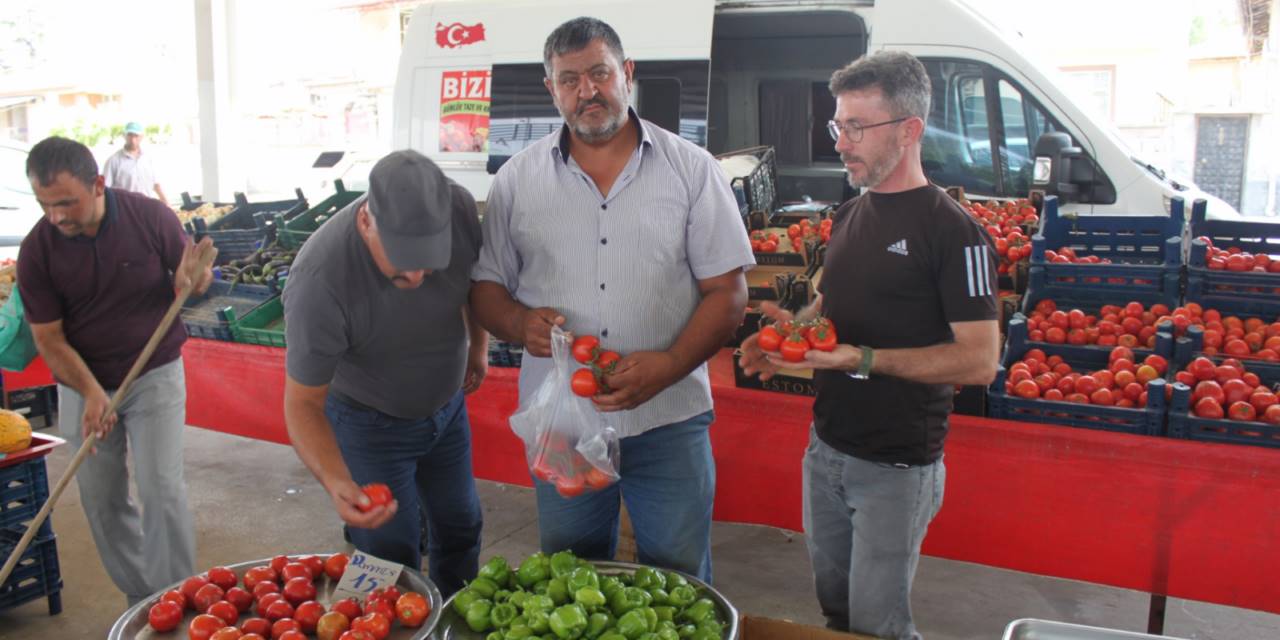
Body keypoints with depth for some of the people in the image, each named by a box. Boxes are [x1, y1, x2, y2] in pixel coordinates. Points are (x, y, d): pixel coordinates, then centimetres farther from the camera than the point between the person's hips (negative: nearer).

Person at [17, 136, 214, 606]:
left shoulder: (150, 216, -15)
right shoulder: (37, 250, -12)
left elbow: (189, 280, -3)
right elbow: (48, 338, -8)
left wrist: (191, 282, -28)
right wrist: (91, 393, -23)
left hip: (155, 374, -2)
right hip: (83, 382, 2)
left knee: (161, 488, -7)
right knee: (101, 498, 8)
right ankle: (139, 597, 25)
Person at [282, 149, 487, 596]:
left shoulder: (458, 207, -26)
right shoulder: (319, 281, -38)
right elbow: (303, 403, -29)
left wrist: (478, 345, 10)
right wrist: (337, 483, -44)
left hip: (447, 404, 5)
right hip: (369, 422, -5)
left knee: (460, 526, 21)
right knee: (391, 554, 1)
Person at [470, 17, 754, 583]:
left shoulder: (692, 169, -1)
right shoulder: (517, 179, 6)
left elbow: (727, 292, -3)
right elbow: (486, 287, 10)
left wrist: (668, 365, -19)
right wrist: (521, 323, -13)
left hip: (669, 421, -2)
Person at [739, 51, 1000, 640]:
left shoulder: (951, 230, -16)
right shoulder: (849, 216, 8)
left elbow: (979, 361, -20)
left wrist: (861, 358, -27)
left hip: (896, 468, -7)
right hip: (826, 449, 7)